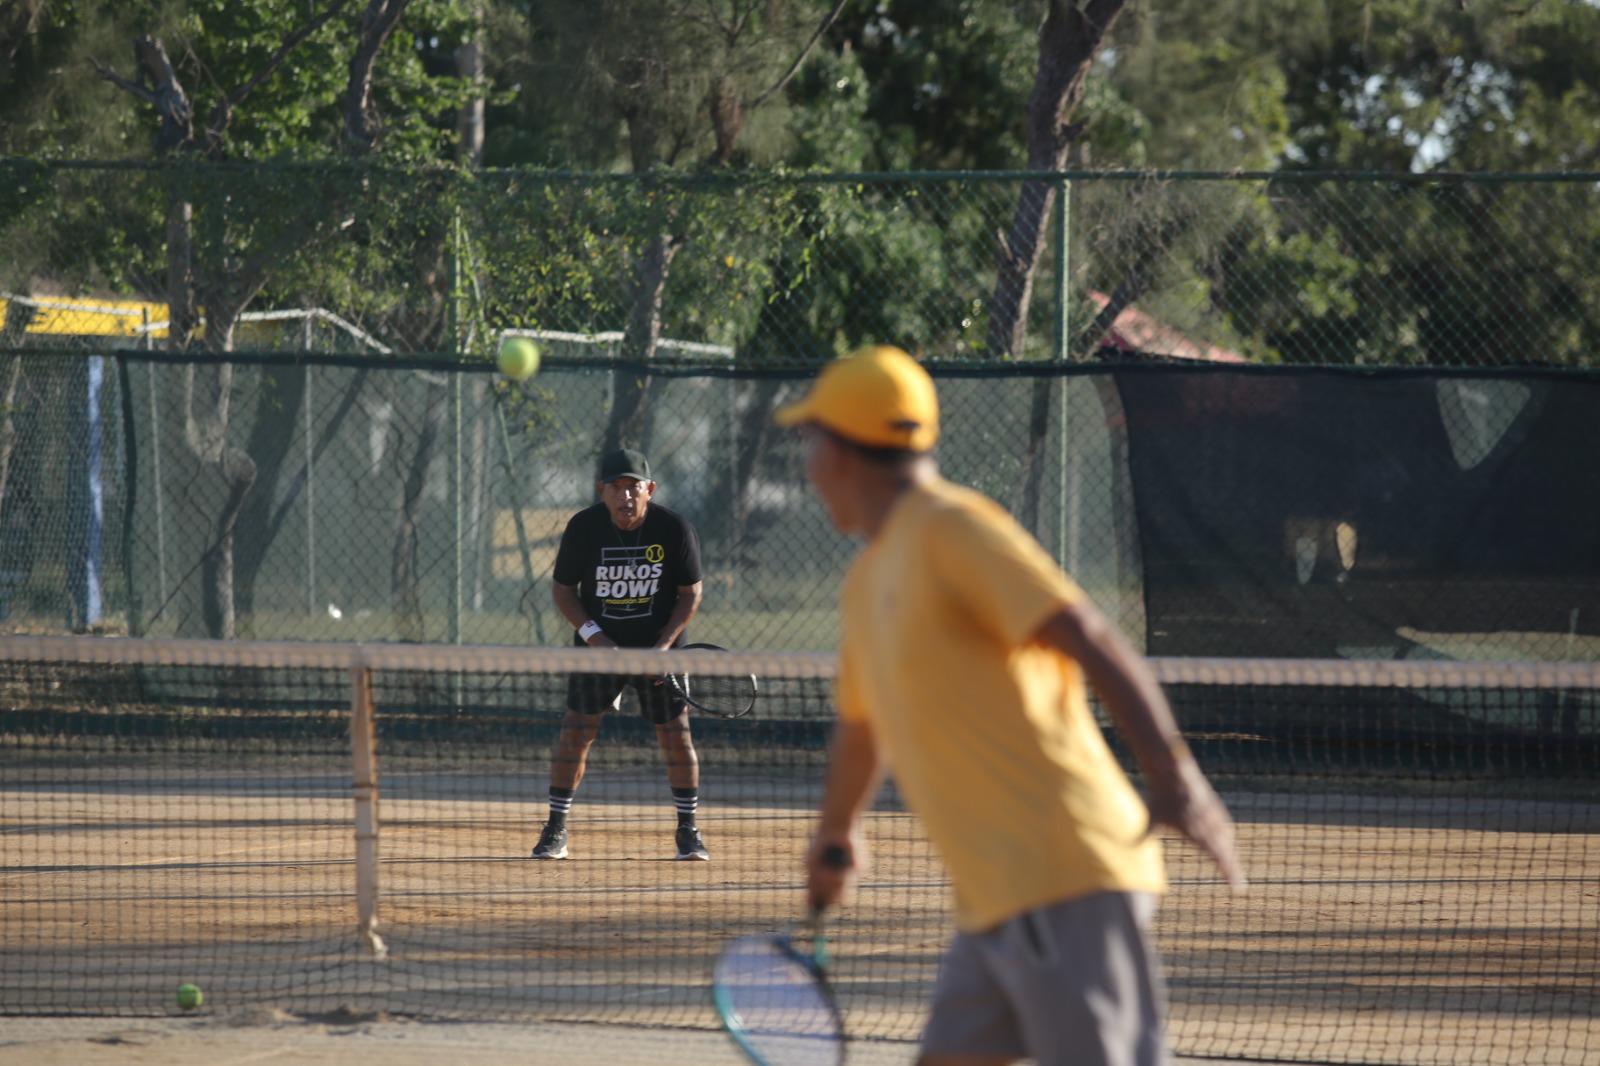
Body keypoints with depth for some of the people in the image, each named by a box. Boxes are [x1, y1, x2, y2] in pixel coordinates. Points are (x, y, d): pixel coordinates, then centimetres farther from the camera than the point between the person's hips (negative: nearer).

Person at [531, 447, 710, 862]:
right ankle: (555, 831, 5)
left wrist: (663, 646, -16)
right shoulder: (583, 528, -11)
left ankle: (688, 831, 11)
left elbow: (690, 594, -5)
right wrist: (594, 636, -15)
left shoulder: (675, 529, -12)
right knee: (575, 733, -5)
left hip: (658, 646, 0)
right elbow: (564, 591, -1)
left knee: (676, 734, -4)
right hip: (599, 644, 0)